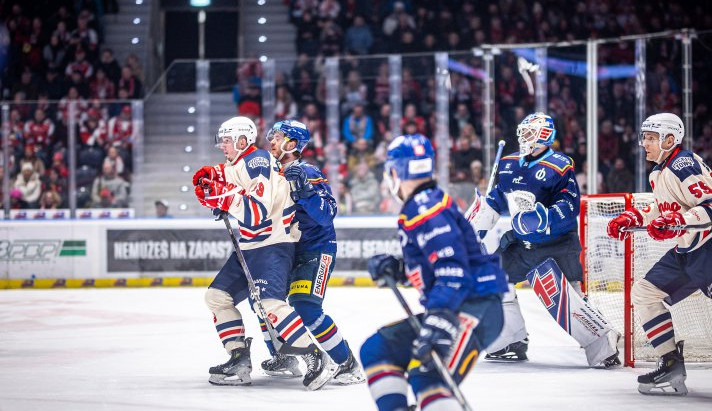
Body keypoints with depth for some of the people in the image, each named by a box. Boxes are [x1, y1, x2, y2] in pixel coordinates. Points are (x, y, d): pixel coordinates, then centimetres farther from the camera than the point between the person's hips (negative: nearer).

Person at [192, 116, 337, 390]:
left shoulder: (258, 162, -17)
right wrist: (208, 180, 7)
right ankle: (240, 360, 11)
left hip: (273, 245, -11)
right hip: (249, 246, 11)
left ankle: (317, 360, -24)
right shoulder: (236, 166, 13)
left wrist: (225, 195, -25)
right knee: (217, 296, 10)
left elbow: (258, 211, -26)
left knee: (268, 303, -26)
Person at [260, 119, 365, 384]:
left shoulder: (308, 174, -16)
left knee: (305, 307, -22)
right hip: (287, 250, 9)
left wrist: (303, 191, -38)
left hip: (317, 250, -9)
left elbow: (327, 215, -26)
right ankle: (285, 359, 22)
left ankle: (347, 364, -13)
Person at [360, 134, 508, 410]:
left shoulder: (426, 208, -15)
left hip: (475, 309, -11)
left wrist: (439, 320, -35)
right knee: (377, 349, 13)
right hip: (449, 310, 11)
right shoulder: (419, 206, 17)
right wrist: (395, 269, 15)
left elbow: (453, 268, -26)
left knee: (427, 375, -30)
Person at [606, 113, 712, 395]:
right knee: (643, 293, 11)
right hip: (686, 251, 11)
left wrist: (675, 223, -32)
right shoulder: (659, 174, 16)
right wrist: (633, 219, 16)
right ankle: (671, 365, 12)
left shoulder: (685, 165, -16)